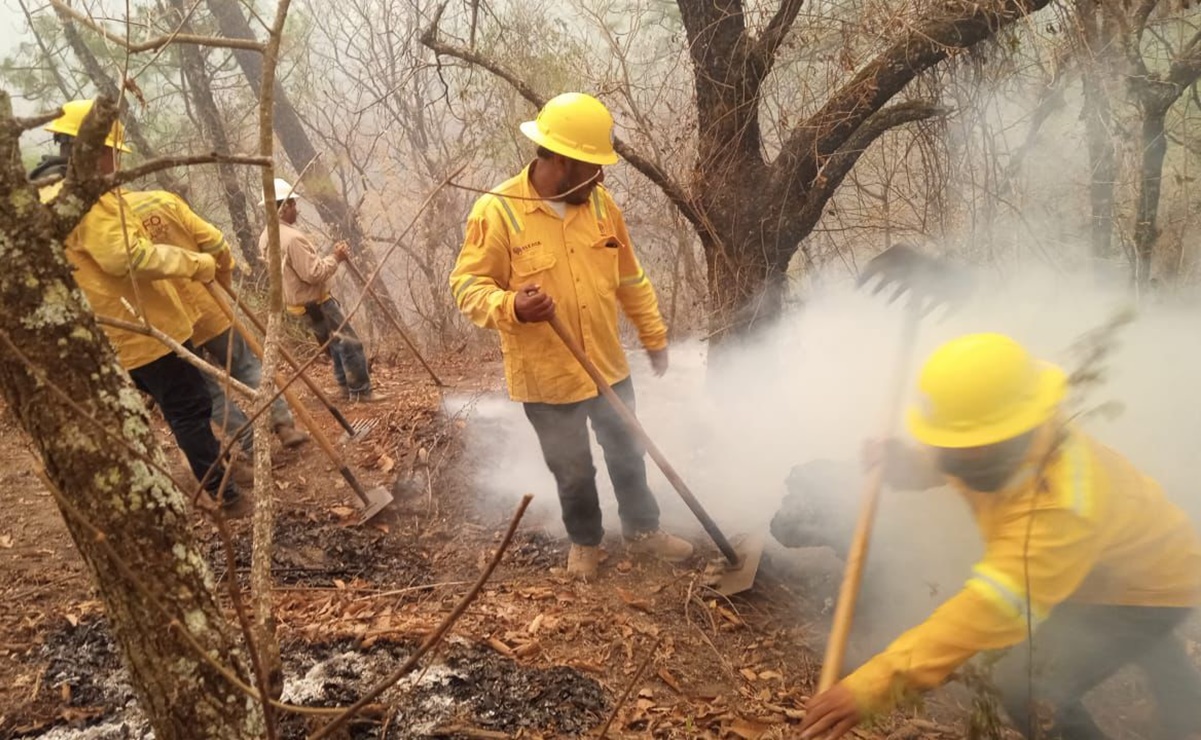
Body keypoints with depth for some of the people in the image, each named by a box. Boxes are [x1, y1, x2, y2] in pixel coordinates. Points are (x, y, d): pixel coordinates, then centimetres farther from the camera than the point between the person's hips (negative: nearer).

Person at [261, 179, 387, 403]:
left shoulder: (267, 237, 6)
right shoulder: (292, 238, -26)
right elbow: (313, 273, -27)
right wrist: (336, 258, -15)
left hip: (301, 301, 10)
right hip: (316, 302, -10)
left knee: (337, 344, 20)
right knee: (350, 344, -4)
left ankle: (348, 387, 25)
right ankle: (361, 391, 1)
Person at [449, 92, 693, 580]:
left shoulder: (600, 203, 0)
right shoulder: (497, 210, -17)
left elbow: (630, 280, 10)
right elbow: (466, 285, -14)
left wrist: (654, 337, 15)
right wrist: (511, 307, -34)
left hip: (609, 366, 4)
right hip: (547, 376, -4)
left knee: (628, 454, 19)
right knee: (572, 470, 13)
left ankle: (643, 529, 41)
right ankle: (585, 541, 37)